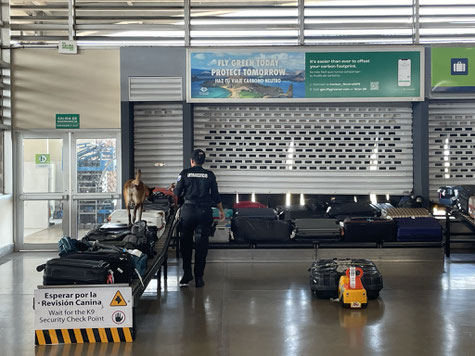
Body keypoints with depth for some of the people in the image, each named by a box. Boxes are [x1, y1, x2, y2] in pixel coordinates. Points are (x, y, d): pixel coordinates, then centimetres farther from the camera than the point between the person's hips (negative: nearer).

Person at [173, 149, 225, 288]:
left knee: (186, 243, 14)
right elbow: (215, 195, 6)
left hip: (188, 210, -1)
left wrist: (173, 188, 25)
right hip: (205, 212, 1)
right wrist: (221, 210, 19)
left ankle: (187, 273, 12)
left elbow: (177, 193, 2)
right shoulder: (210, 175, 3)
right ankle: (198, 277, 5)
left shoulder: (185, 173, -2)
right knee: (201, 245, 5)